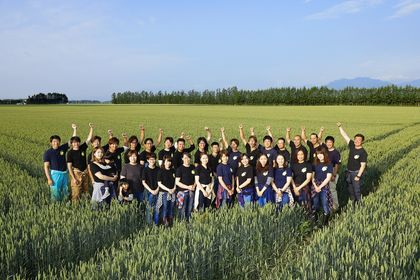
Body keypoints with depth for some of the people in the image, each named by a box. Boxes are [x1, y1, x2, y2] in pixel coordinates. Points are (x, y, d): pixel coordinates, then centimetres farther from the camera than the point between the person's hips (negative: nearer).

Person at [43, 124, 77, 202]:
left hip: (65, 173, 4)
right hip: (55, 174, -4)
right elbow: (46, 167, -8)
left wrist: (75, 129, -5)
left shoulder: (63, 148, 2)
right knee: (55, 193, -3)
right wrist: (49, 179, -15)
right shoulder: (48, 152, -7)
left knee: (65, 192, 13)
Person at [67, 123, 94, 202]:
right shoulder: (70, 153, -8)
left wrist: (91, 128, -10)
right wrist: (73, 178, -14)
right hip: (76, 173, -4)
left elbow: (89, 138, 1)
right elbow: (69, 166, -9)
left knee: (86, 191, 9)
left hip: (85, 172, 4)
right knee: (76, 193, -5)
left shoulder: (83, 148, 2)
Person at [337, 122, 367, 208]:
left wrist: (358, 176, -20)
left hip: (357, 172, -6)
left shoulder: (363, 152, -19)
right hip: (348, 172, 6)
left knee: (357, 189, 1)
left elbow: (363, 165, -18)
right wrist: (340, 126, -12)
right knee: (350, 189, 16)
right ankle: (353, 201, 33)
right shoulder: (352, 145, -3)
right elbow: (345, 136, -4)